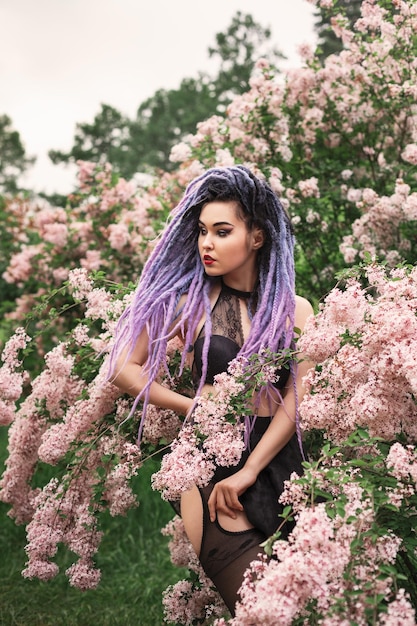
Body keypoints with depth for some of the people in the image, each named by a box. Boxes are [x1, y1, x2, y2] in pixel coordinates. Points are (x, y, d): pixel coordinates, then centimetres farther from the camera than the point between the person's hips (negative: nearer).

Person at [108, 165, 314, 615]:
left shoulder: (294, 309, 7)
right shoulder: (190, 302, 3)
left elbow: (297, 398, -3)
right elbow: (124, 368, 4)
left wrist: (249, 471, -12)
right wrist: (192, 408, -1)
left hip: (279, 462, 2)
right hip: (211, 462, -2)